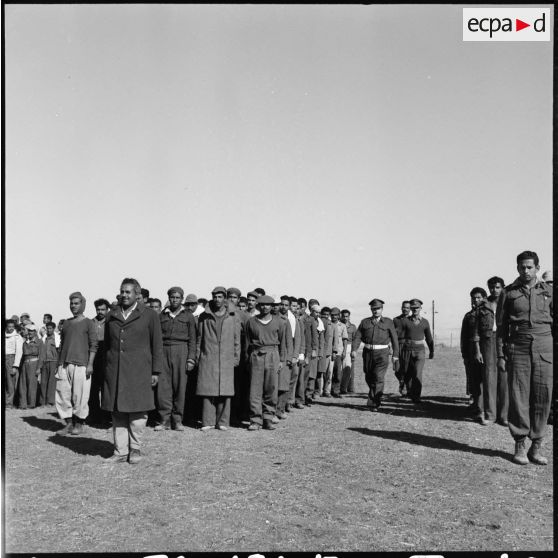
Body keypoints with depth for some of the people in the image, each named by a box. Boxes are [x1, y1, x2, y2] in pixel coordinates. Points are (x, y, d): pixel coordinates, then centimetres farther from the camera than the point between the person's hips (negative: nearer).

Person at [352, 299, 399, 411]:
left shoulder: (388, 322, 4)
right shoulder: (365, 322, 8)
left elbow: (394, 339, 5)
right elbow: (358, 336, 2)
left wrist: (395, 355, 1)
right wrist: (354, 350, -12)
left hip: (382, 353, -3)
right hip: (368, 352, 3)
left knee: (378, 378, -13)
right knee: (369, 378, 11)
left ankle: (373, 404, -10)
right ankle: (377, 397, 35)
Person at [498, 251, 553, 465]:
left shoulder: (548, 291, 10)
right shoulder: (509, 293, 7)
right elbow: (502, 325, 8)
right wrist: (502, 352, 3)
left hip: (544, 348, 1)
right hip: (518, 347, -1)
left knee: (542, 396, -1)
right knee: (519, 396, -3)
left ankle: (536, 446, 8)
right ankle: (520, 445, 6)